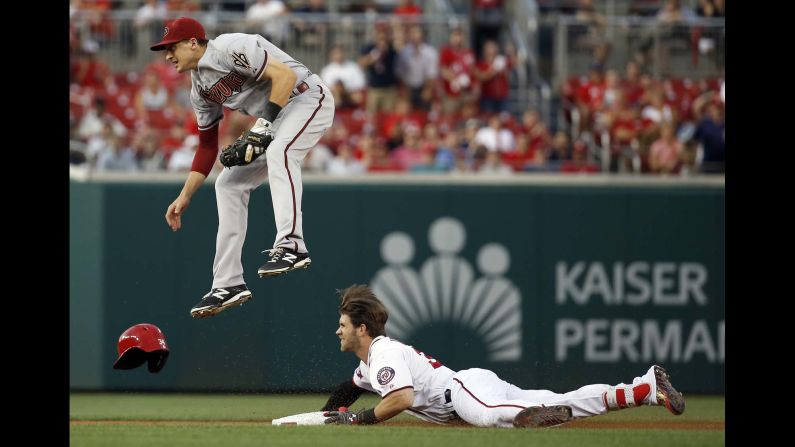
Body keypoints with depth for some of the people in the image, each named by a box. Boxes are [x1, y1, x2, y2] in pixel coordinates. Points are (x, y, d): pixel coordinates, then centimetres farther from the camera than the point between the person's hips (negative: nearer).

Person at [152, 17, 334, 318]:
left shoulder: (231, 48, -18)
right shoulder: (200, 90, 10)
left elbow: (286, 75, -24)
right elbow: (207, 146, 15)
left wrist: (264, 124, -27)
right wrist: (185, 197, 10)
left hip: (307, 98, -10)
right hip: (269, 119, 10)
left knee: (278, 152, -37)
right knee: (229, 183, 3)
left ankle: (291, 245, -46)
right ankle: (228, 285, 4)